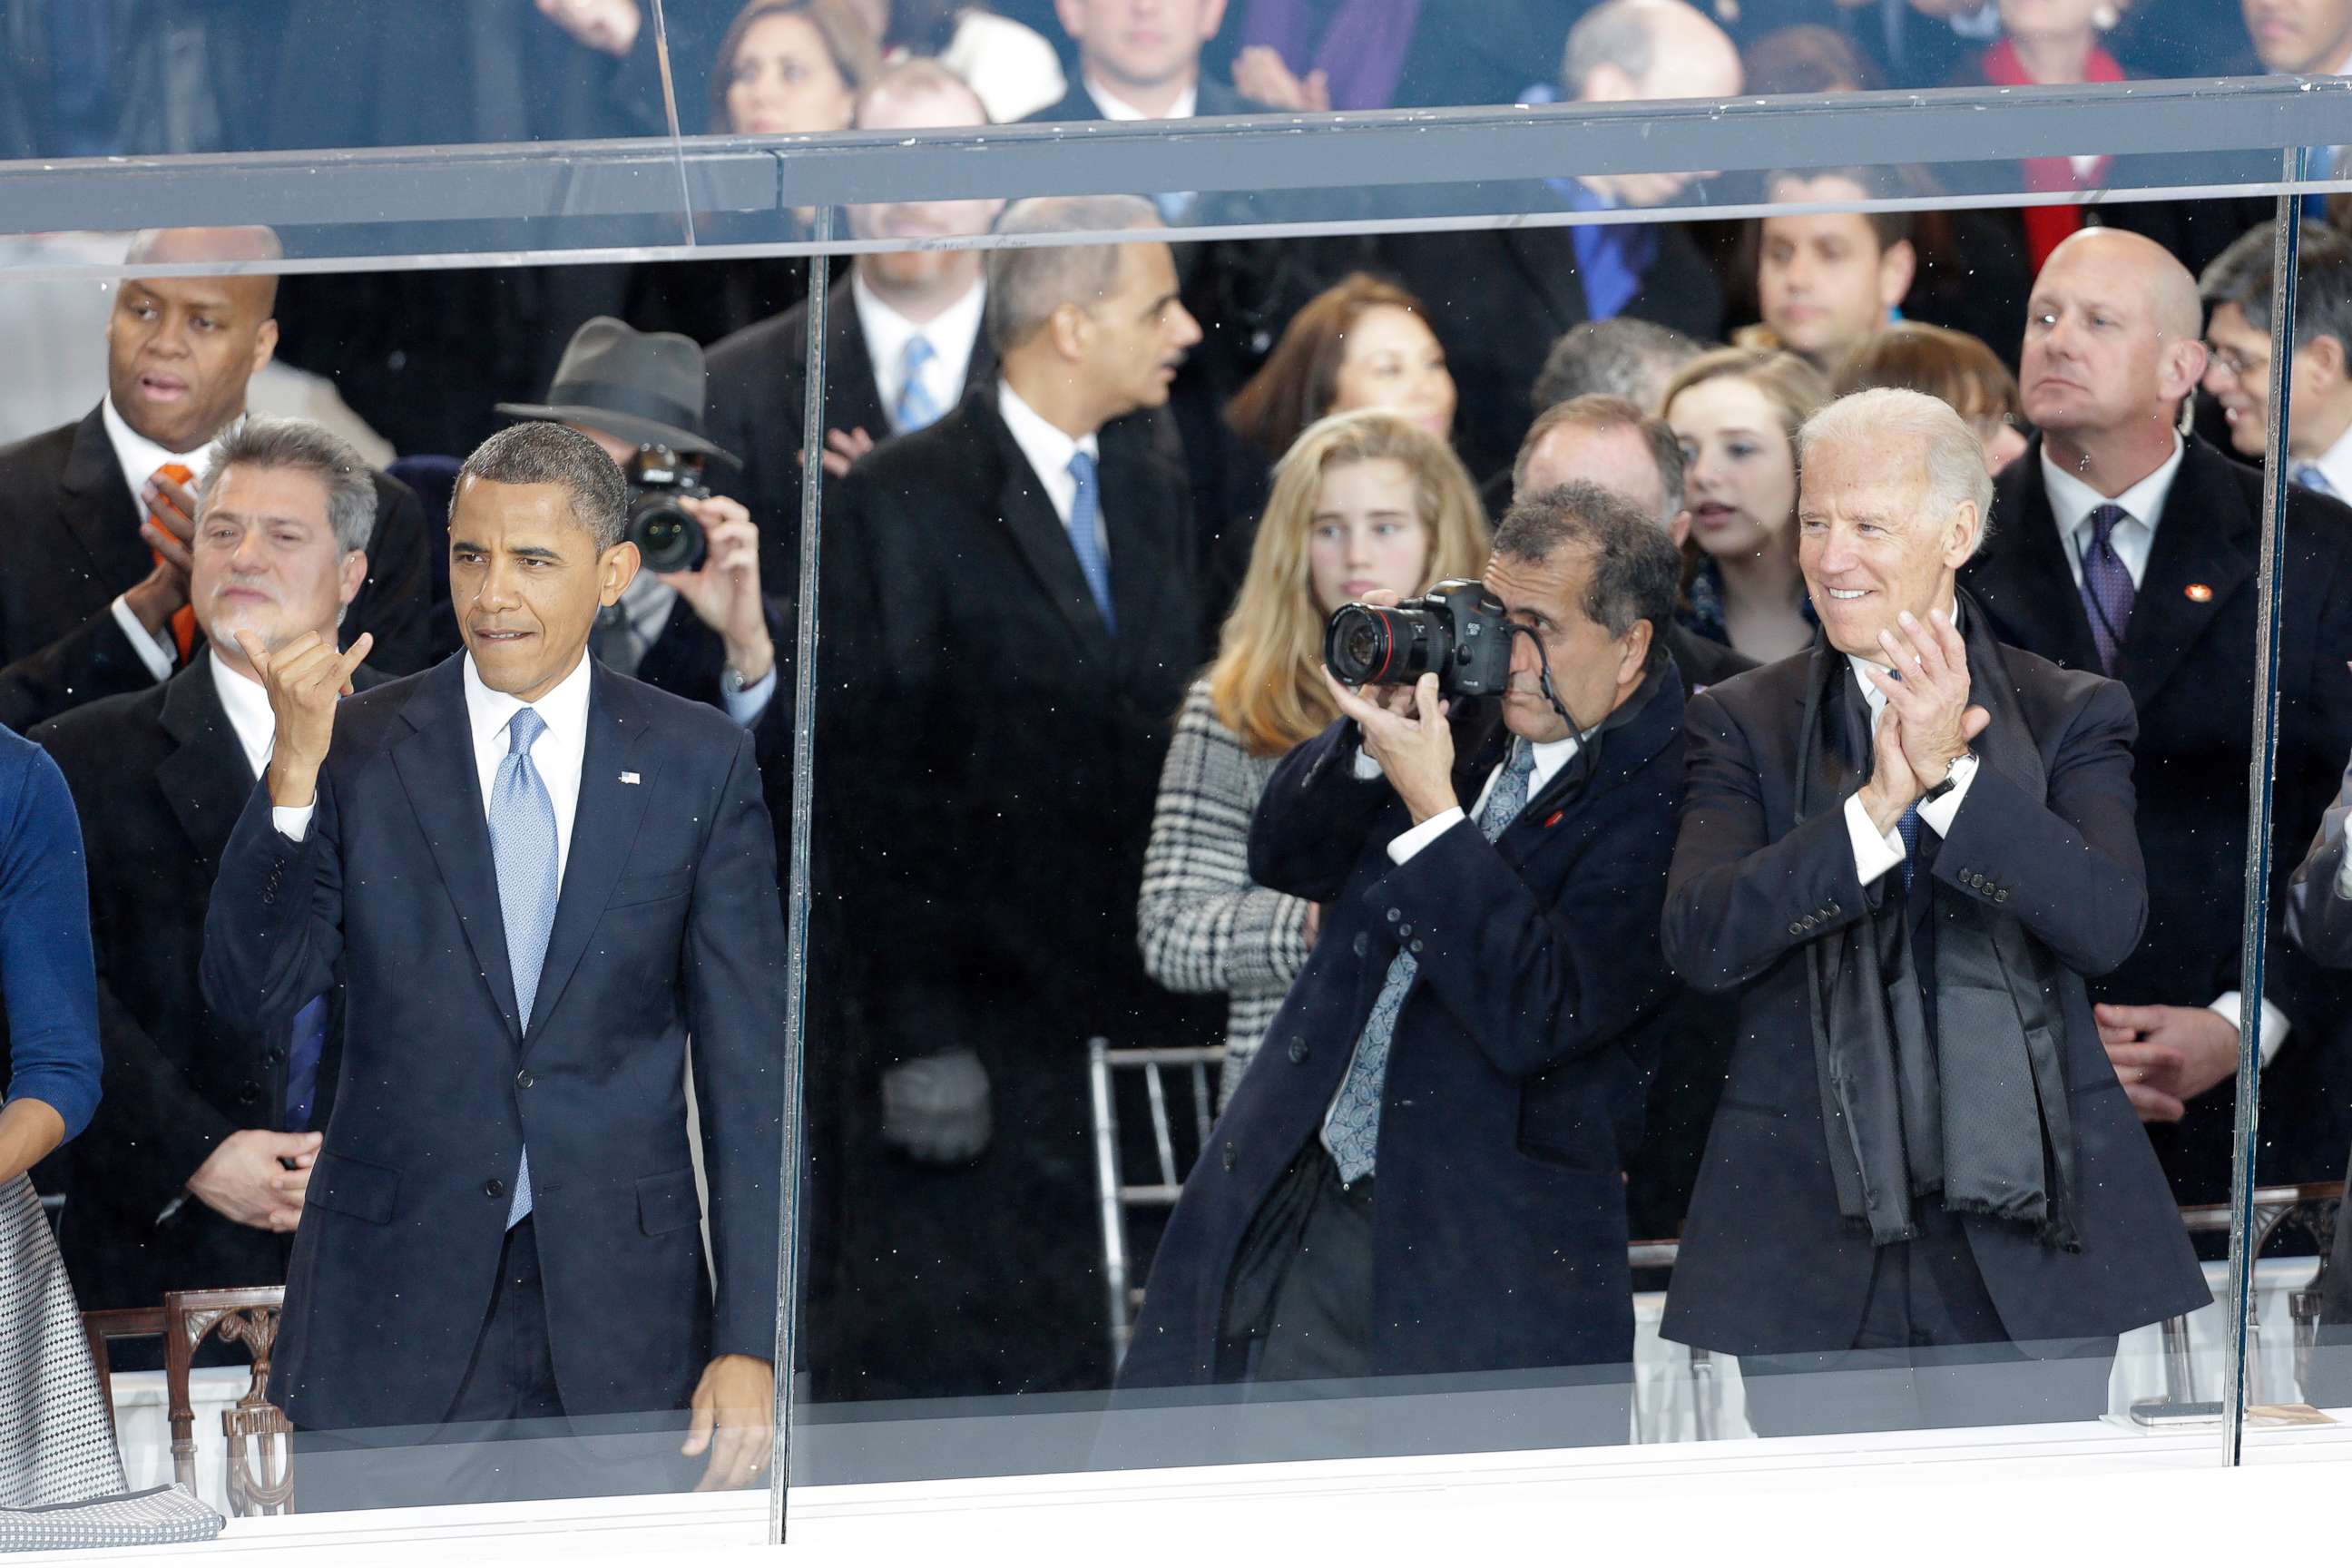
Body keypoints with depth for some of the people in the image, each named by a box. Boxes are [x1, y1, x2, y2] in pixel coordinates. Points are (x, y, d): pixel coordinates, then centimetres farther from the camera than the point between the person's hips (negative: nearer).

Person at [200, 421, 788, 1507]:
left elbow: (747, 1061, 3)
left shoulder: (698, 765, 3)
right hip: (390, 1319, 0)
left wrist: (749, 1338, -3)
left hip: (619, 1318, 0)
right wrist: (295, 770, -19)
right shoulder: (360, 750, 1)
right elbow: (247, 996, -6)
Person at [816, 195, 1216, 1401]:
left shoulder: (1155, 499, 15)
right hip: (971, 1019, -6)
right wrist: (915, 1032, -14)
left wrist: (1198, 1008, 9)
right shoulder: (903, 502, -7)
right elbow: (871, 790, -10)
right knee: (933, 1357, -4)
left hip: (1137, 1027, 6)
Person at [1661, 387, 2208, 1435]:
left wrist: (1952, 775, -20)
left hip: (2025, 1237, 0)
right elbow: (1698, 942, -8)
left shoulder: (2071, 717, 7)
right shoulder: (1742, 724, 8)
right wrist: (1877, 807, -18)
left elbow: (2108, 925, -10)